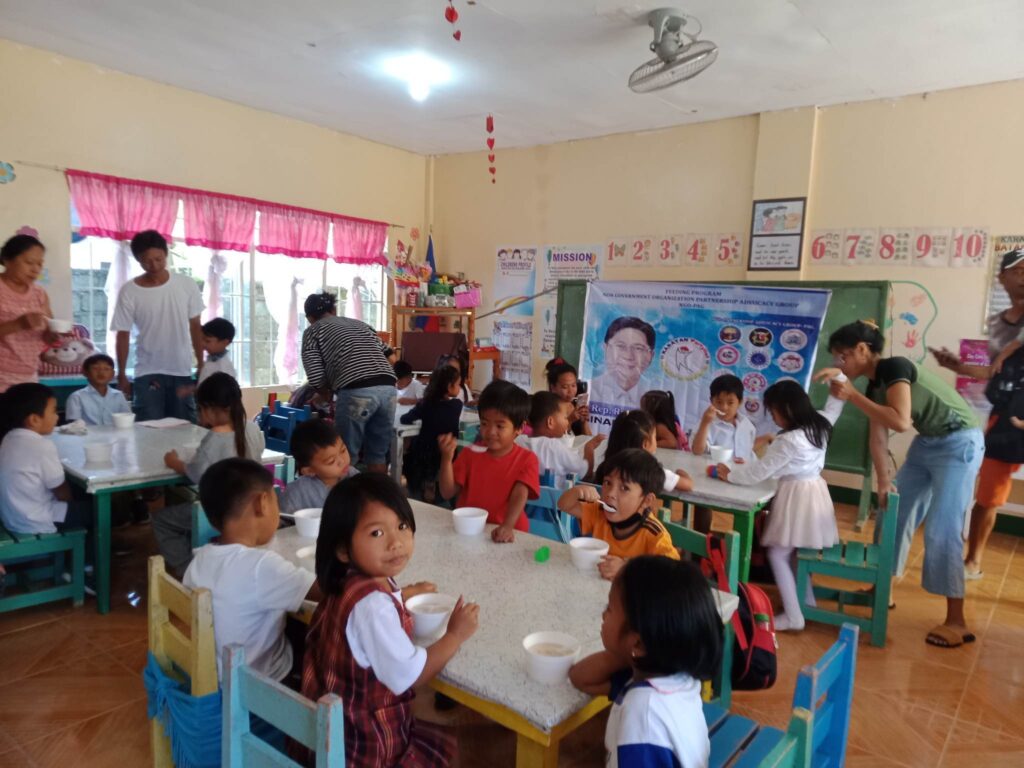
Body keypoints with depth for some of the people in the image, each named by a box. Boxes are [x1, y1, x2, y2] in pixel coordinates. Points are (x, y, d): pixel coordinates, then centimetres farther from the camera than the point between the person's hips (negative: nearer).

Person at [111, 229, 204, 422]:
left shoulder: (187, 285, -2)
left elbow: (195, 327, 4)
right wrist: (122, 375, 0)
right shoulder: (129, 292, -7)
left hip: (182, 372, 2)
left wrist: (201, 365, 3)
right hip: (147, 374, -2)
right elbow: (123, 336, -1)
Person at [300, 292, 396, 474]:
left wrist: (329, 390, 27)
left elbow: (317, 379, 7)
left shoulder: (312, 331, 16)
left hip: (356, 393, -5)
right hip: (388, 388, 5)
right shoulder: (360, 324, 31)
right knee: (378, 454, 17)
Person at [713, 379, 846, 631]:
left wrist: (729, 474, -6)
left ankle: (793, 616, 4)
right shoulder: (820, 424, 0)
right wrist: (839, 375, 25)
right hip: (814, 492, 9)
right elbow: (835, 404, 22)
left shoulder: (787, 441, -23)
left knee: (777, 554, 0)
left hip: (795, 496, -9)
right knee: (796, 551, 22)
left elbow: (758, 473, -19)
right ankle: (808, 601, 34)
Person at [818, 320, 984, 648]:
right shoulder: (874, 386, 3)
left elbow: (900, 421, -34)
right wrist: (883, 482, -1)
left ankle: (956, 622, 0)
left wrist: (851, 395, -31)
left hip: (958, 444, -9)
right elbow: (879, 437, 3)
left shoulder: (894, 367, -23)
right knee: (894, 515, 10)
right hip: (926, 443, 9)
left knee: (940, 530, -10)